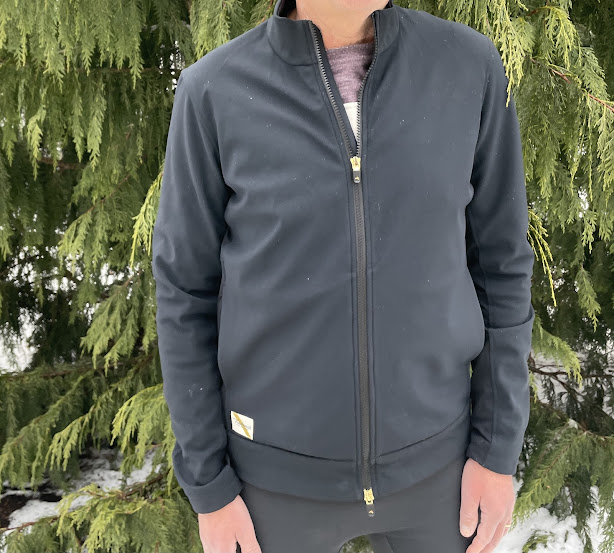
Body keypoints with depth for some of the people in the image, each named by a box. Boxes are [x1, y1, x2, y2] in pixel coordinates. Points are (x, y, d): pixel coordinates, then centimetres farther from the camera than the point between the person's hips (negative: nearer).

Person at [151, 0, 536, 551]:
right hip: (283, 457, -1)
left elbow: (496, 262, -2)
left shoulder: (468, 67, -10)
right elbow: (188, 292, -7)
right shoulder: (213, 94, -14)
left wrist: (499, 447, -1)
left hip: (424, 446, 2)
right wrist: (207, 484, -4)